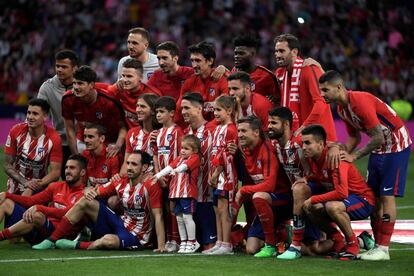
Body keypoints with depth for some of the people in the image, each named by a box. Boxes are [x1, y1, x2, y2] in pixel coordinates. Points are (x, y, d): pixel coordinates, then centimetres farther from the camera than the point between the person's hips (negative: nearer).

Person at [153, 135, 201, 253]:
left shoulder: (194, 158, 0)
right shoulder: (179, 159, 21)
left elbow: (185, 166, -19)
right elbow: (169, 167, 10)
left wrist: (177, 170, -37)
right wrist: (158, 175, -4)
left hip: (188, 193, -7)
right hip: (176, 193, 7)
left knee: (187, 216, -10)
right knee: (179, 218, 9)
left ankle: (192, 242, -2)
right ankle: (183, 242, 17)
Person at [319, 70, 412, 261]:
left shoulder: (360, 101, -28)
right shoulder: (342, 108, 1)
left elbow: (378, 138, -28)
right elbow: (354, 136, 12)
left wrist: (354, 156, -23)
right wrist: (344, 150, -6)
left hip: (396, 146, -9)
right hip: (378, 149, 9)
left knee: (386, 196, -11)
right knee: (373, 196, 5)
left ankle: (383, 250, -10)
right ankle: (378, 245, 8)